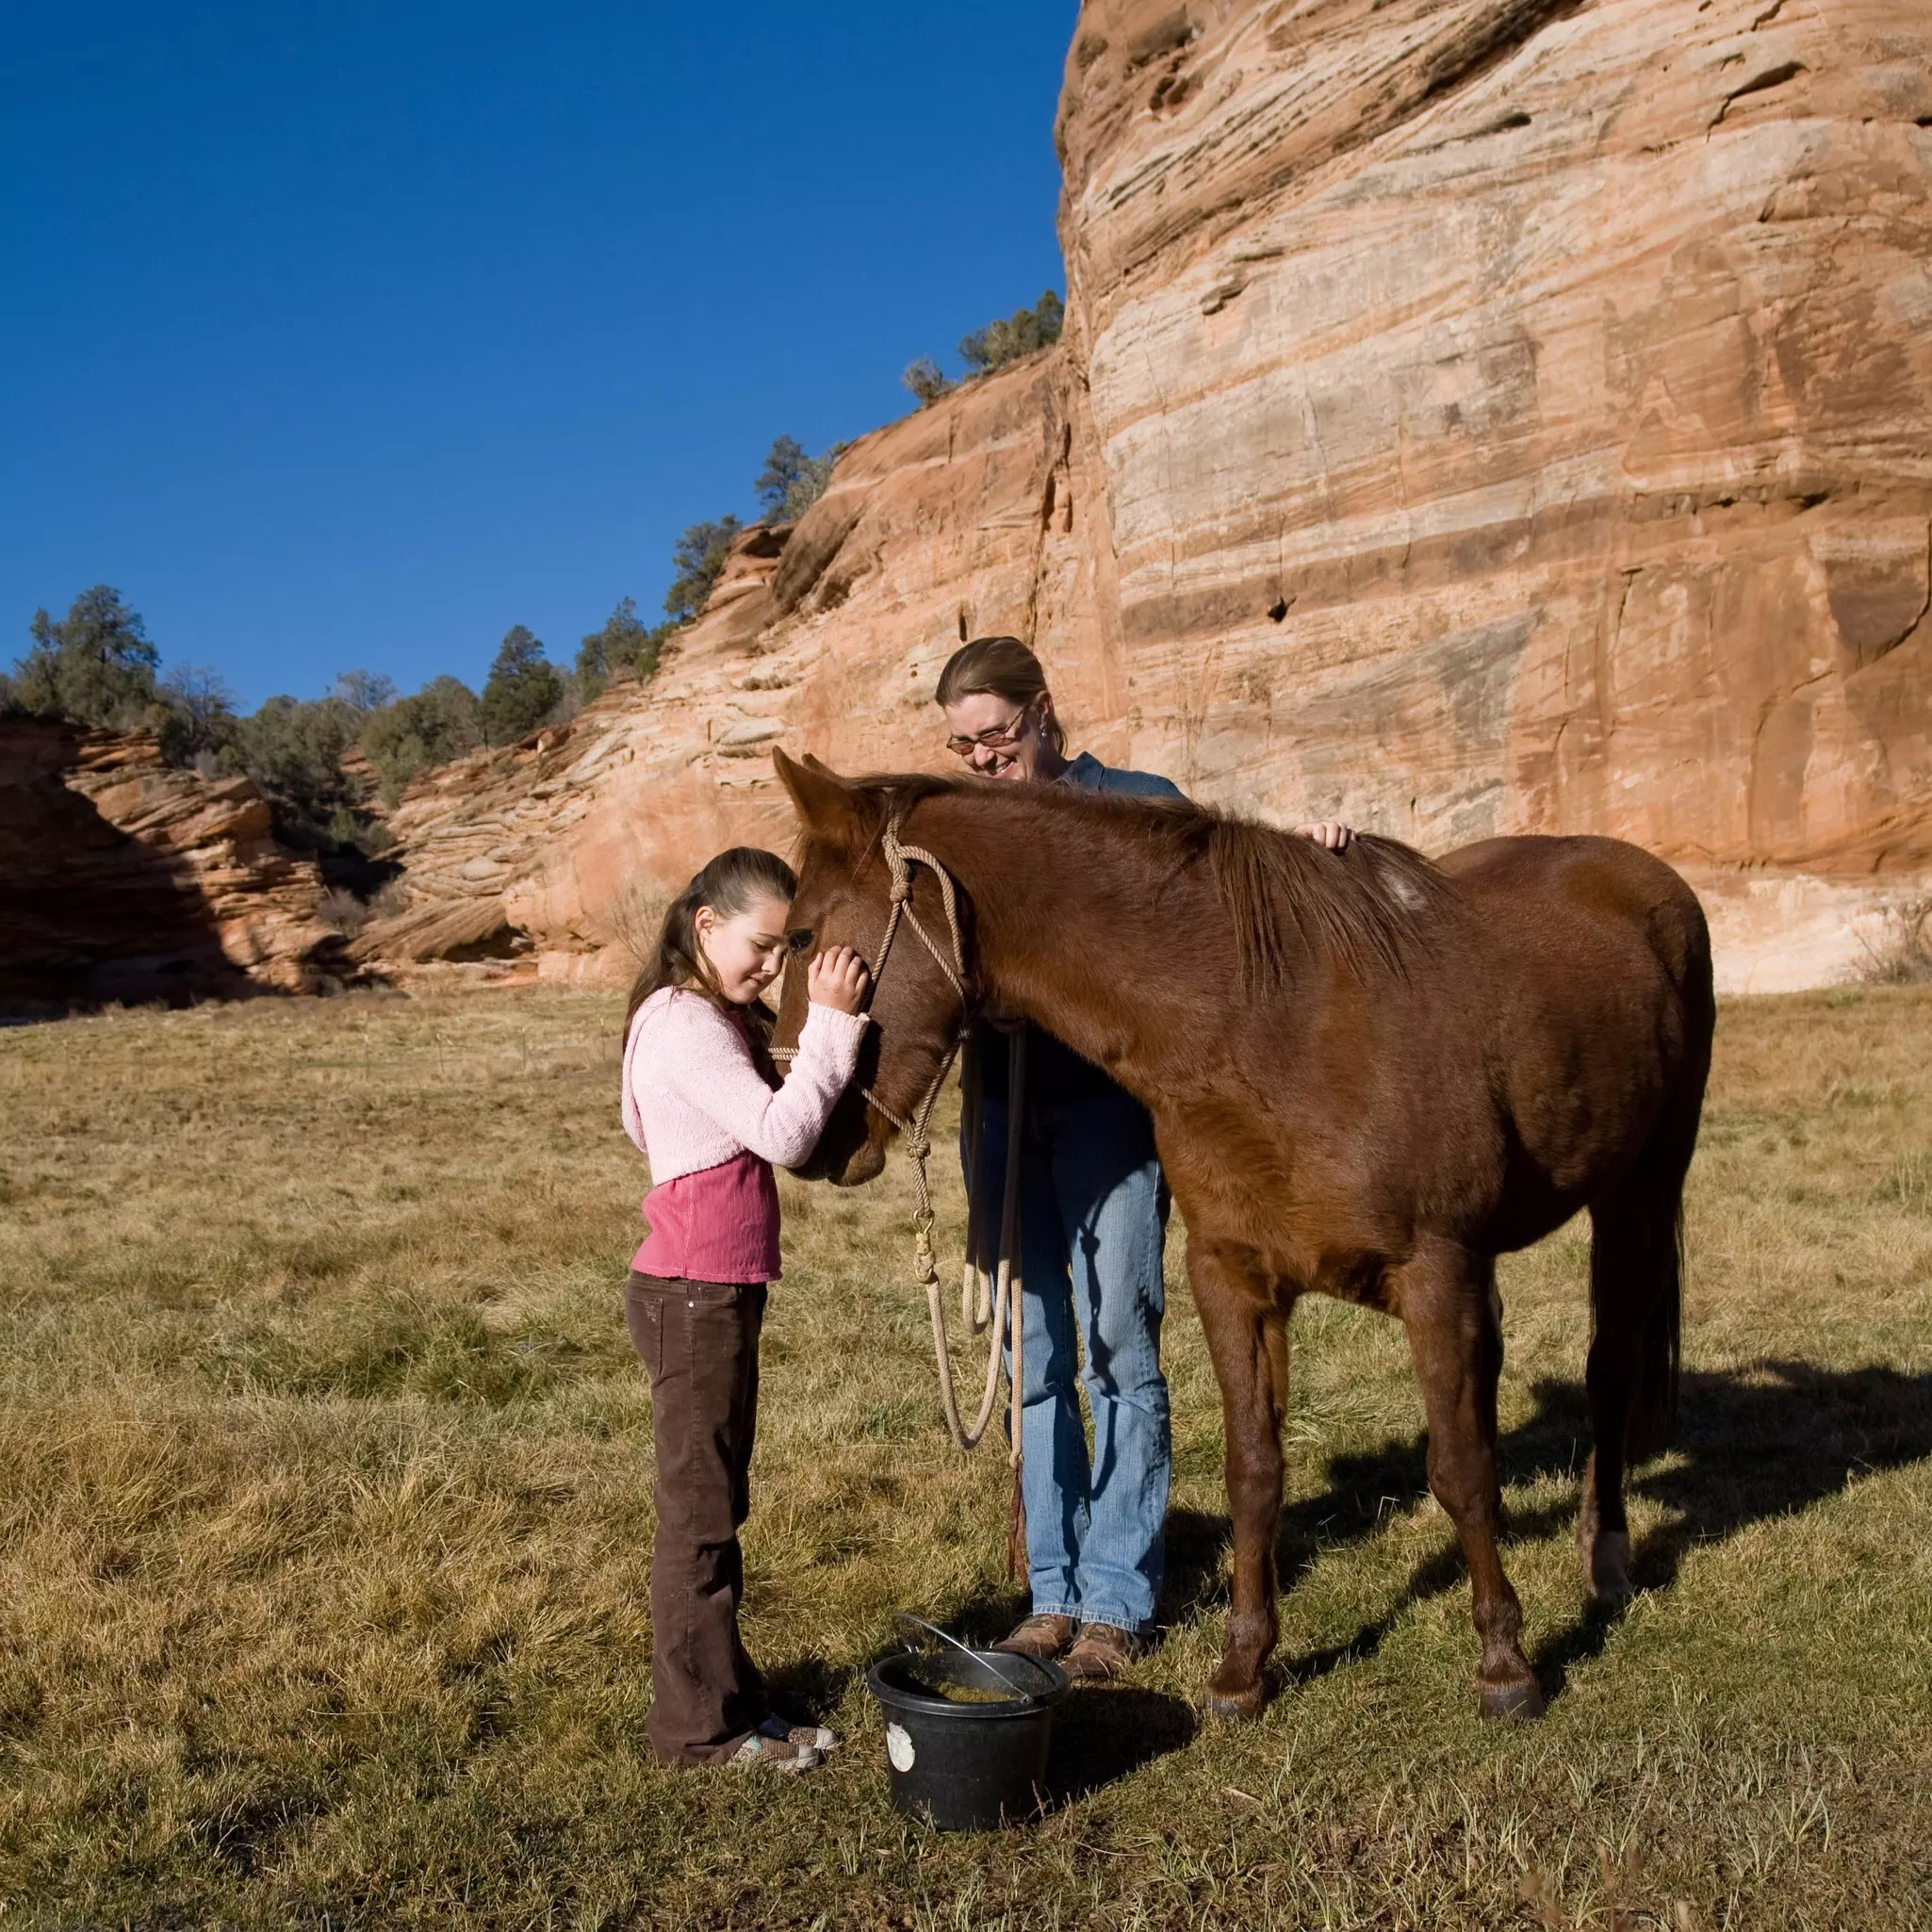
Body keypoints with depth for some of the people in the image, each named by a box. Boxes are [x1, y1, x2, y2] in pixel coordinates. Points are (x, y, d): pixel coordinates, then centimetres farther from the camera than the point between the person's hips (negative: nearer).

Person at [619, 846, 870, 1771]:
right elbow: (782, 1134, -27)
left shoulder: (708, 1019, 13)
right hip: (695, 1298, -10)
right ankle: (699, 1726, 12)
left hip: (714, 1294, 10)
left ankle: (728, 1700, 28)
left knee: (716, 1505, 17)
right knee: (699, 1511, 0)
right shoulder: (688, 1026, -19)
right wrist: (831, 1024, -27)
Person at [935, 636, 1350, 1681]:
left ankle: (1117, 1600, 12)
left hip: (1108, 1109, -4)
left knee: (1120, 1353, 0)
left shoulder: (1140, 807, 0)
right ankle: (1054, 1590, 20)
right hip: (1004, 1111, 4)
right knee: (1031, 1356, 8)